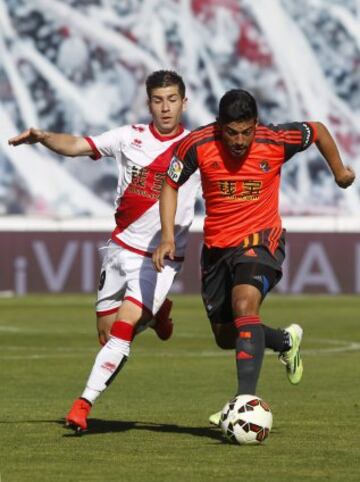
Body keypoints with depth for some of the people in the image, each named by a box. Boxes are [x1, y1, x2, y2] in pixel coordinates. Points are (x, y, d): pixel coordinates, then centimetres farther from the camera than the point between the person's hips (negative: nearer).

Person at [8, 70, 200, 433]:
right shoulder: (131, 137, -1)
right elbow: (76, 146, -7)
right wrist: (42, 137, -24)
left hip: (161, 258, -4)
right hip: (121, 247, 4)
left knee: (124, 326, -19)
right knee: (106, 332, 9)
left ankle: (84, 403, -16)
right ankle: (156, 313, 40)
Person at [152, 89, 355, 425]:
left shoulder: (276, 140, -16)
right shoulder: (197, 145, -14)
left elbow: (317, 131, 5)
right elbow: (170, 185, 1)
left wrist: (339, 172, 17)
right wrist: (168, 237, -9)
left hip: (261, 240, -4)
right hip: (217, 245, 4)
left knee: (244, 306, -31)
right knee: (226, 338, 13)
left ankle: (246, 398, -36)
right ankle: (285, 341, 43)